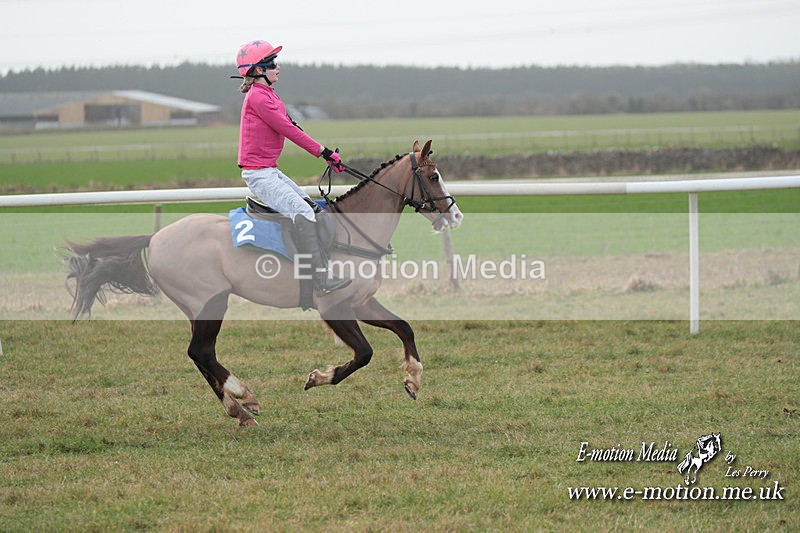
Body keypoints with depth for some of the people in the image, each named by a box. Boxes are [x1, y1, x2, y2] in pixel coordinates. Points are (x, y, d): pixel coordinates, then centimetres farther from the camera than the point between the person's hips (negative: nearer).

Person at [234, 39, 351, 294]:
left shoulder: (268, 96, 17)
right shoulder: (258, 96, -14)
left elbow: (292, 129, 19)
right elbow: (289, 130, -16)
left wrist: (326, 153, 12)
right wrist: (323, 152, -12)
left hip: (270, 171, 11)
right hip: (258, 173, -11)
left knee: (313, 208, 13)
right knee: (302, 211, -22)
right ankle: (322, 278, -29)